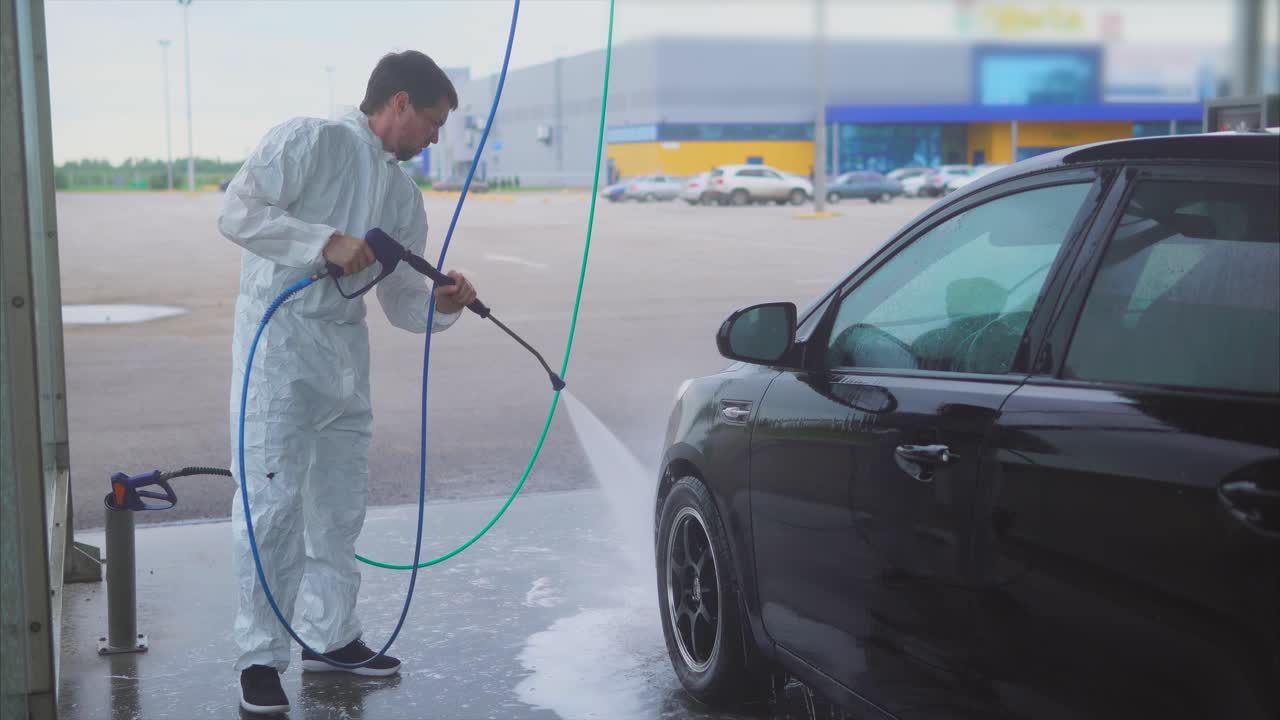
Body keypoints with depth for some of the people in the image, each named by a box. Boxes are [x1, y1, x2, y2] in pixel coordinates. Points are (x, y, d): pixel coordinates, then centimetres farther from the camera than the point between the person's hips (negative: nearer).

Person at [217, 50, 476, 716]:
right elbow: (237, 213, -16)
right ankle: (260, 657, 2)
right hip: (280, 340, -8)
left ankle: (328, 635, 28)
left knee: (340, 501, 14)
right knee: (272, 501, -7)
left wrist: (442, 304, -7)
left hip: (346, 348, 8)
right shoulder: (311, 141, -6)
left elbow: (401, 303, 14)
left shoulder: (403, 195, 16)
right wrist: (326, 242, -21)